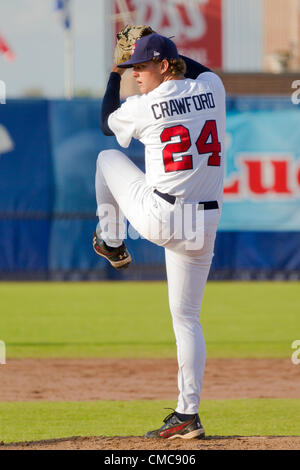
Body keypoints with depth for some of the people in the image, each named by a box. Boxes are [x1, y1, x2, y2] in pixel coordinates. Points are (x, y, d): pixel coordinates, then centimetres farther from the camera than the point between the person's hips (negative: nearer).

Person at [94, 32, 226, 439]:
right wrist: (157, 47, 33)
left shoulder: (143, 106, -9)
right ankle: (188, 415, 7)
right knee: (187, 317, 14)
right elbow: (202, 70, 32)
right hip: (204, 223, 5)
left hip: (158, 218, -4)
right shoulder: (212, 89, 3)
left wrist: (115, 75, 26)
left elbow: (107, 123, 15)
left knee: (108, 157, 24)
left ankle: (112, 243, 38)